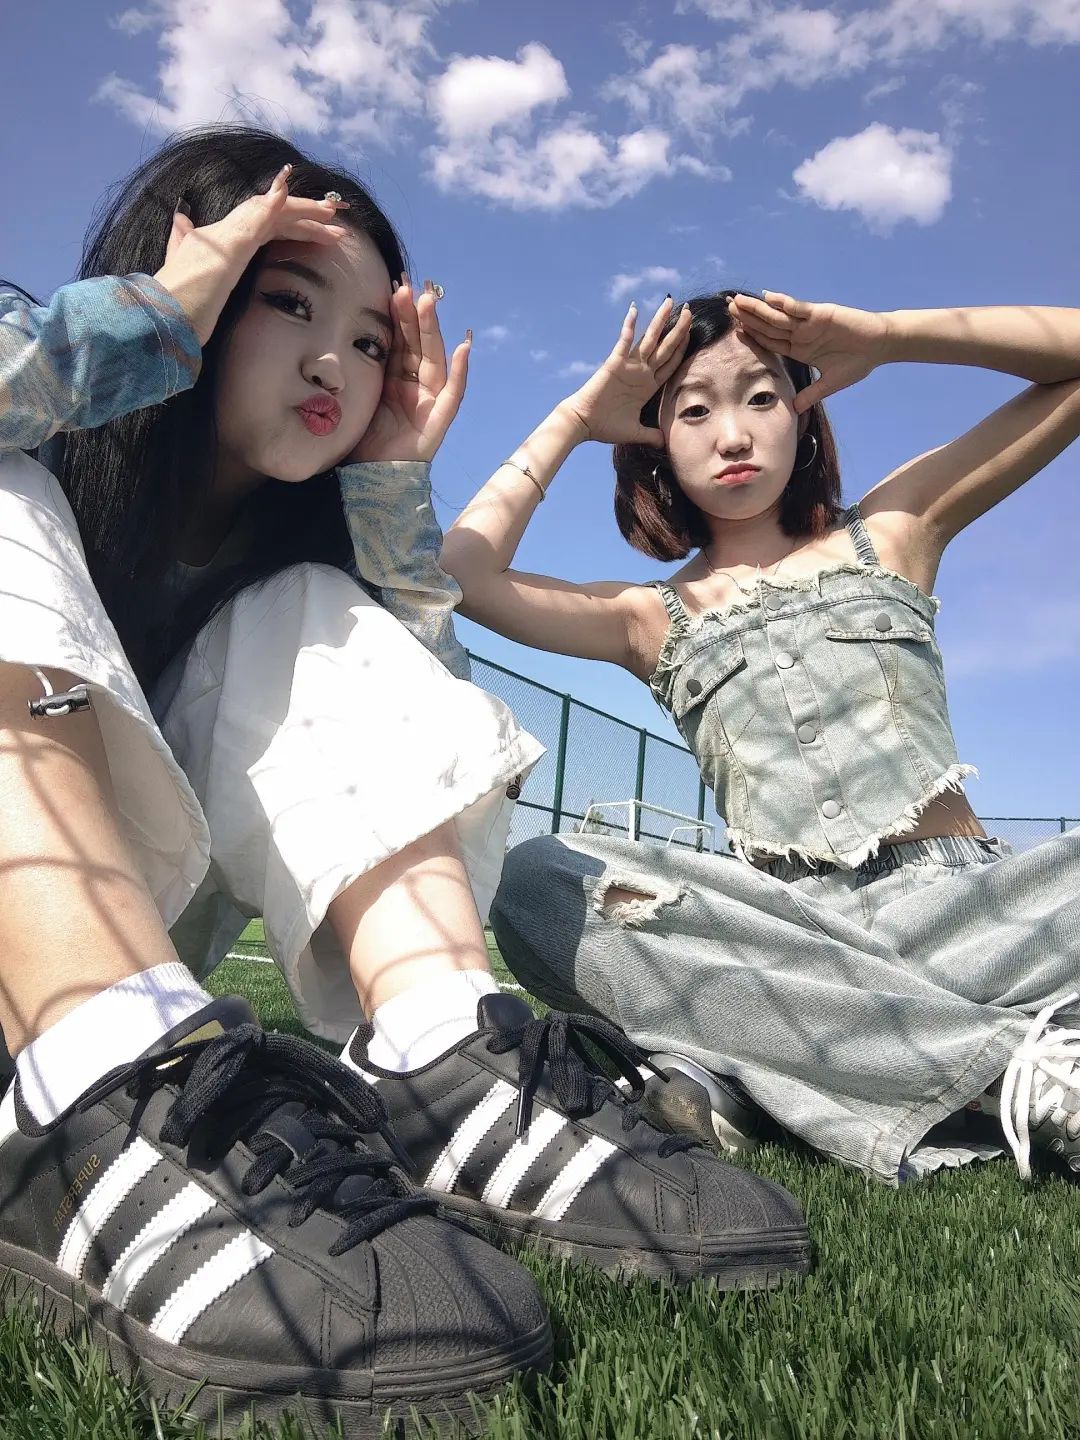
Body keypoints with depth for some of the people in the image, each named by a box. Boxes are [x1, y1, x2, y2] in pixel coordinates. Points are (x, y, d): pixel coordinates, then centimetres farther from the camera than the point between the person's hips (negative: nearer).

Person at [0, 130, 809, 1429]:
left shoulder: (267, 542, 8)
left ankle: (449, 1074, -30)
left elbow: (426, 720, 0)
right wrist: (153, 315, -21)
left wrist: (392, 481, -6)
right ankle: (117, 1116, -46)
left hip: (128, 914, 4)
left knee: (308, 621, -8)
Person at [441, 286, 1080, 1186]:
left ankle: (746, 1071, -36)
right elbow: (461, 572, 3)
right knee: (539, 880, -29)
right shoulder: (653, 618, 17)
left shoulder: (889, 531, 17)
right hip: (790, 924, 1)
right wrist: (573, 421, 12)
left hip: (962, 896, 0)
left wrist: (882, 334, 7)